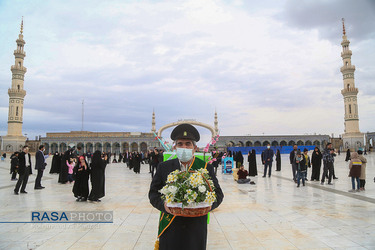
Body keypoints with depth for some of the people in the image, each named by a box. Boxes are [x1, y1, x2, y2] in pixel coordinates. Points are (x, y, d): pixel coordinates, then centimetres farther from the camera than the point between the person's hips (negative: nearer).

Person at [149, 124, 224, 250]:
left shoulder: (206, 168, 2)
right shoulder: (164, 167, 4)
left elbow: (218, 193, 4)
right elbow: (153, 192, 6)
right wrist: (163, 205, -14)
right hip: (170, 229, 1)